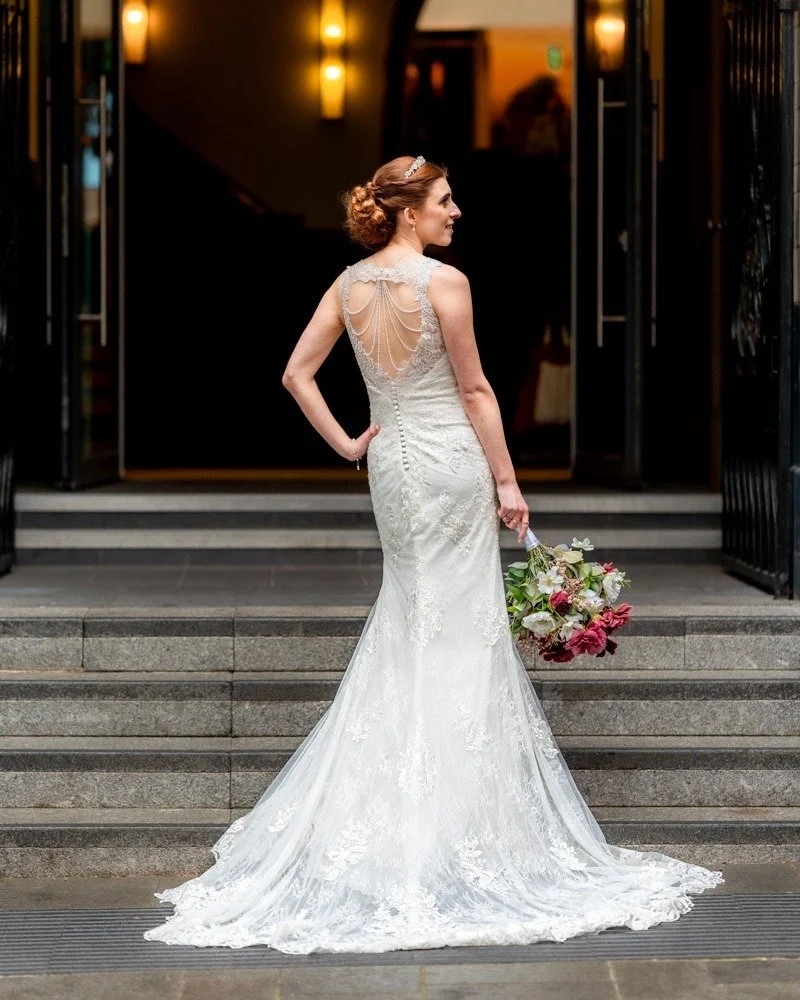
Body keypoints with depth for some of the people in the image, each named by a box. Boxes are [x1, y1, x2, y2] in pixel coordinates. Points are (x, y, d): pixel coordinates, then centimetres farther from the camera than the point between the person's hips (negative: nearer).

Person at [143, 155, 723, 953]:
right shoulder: (444, 282, -13)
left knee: (406, 621, 17)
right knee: (461, 626, 0)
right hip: (452, 456, -6)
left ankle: (382, 813, 19)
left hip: (390, 460, 6)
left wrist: (346, 443, 11)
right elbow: (474, 391, -10)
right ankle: (457, 816, 3)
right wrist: (508, 480, -5)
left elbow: (296, 373, 5)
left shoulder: (349, 284, 5)